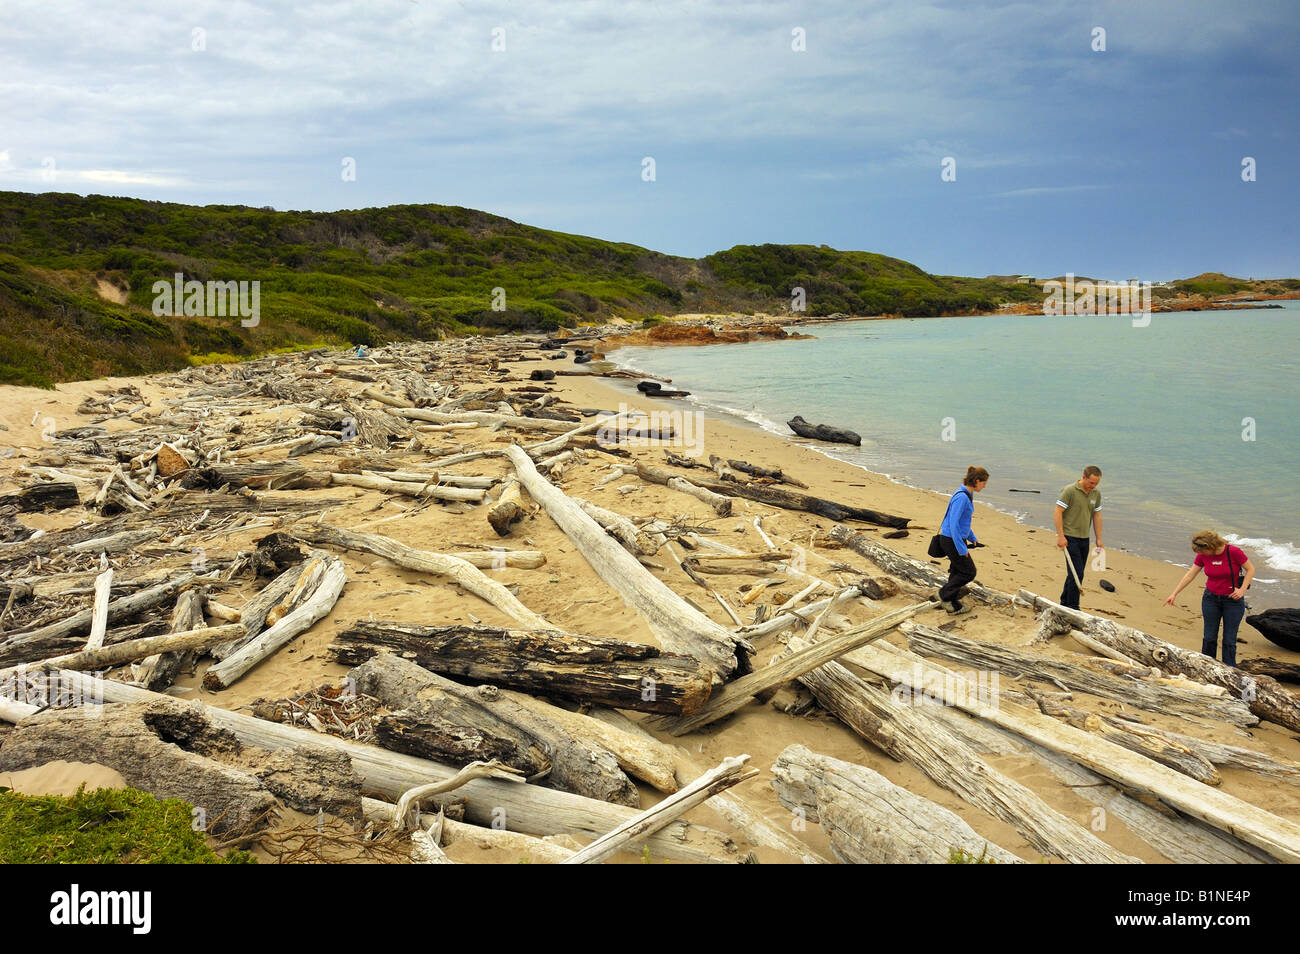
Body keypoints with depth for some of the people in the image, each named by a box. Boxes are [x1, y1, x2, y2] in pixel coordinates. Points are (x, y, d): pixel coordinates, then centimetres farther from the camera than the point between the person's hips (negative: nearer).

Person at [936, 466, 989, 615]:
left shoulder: (967, 495, 8)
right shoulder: (961, 497, -24)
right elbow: (953, 524, -26)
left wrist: (973, 538, 24)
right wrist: (962, 549, -23)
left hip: (959, 538, 10)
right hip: (951, 540, -10)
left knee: (957, 572, 15)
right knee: (969, 572, 1)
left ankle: (954, 606, 23)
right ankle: (945, 595, 11)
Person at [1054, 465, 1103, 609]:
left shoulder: (1096, 494, 8)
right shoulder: (1069, 491, -13)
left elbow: (1097, 516, 16)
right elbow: (1057, 512, -15)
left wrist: (1099, 539, 13)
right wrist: (1060, 536, -19)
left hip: (1084, 539, 7)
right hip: (1070, 538, -7)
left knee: (1076, 574, 11)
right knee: (1077, 574, -11)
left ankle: (1065, 603, 24)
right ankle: (1073, 608, -4)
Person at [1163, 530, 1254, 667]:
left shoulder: (1234, 552, -19)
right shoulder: (1203, 555, -7)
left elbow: (1251, 569, -7)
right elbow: (1190, 575, 1)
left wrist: (1242, 590, -17)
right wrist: (1174, 594, 0)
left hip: (1233, 600, -3)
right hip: (1211, 598, 3)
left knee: (1229, 640, 0)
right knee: (1209, 638, 6)